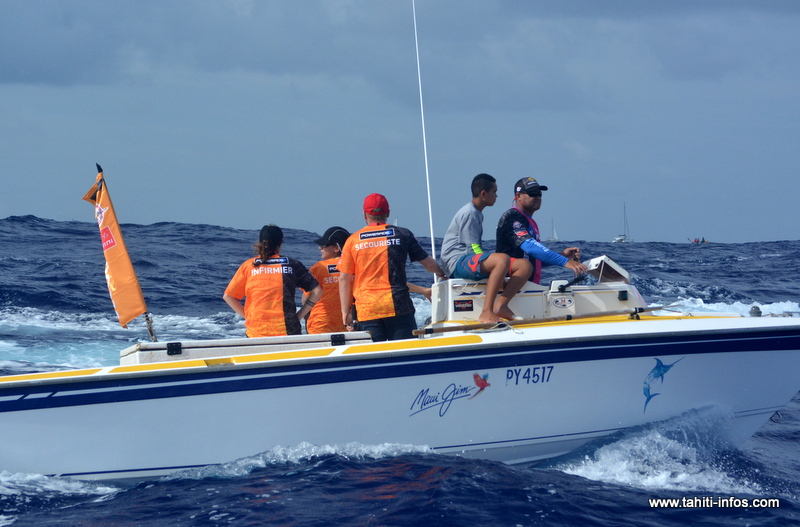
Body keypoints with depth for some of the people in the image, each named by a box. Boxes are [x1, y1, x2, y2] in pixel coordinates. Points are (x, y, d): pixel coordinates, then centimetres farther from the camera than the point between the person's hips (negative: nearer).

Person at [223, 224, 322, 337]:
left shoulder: (248, 266, 3)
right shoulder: (292, 264, 4)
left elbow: (228, 296, 3)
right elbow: (317, 291, 2)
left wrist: (246, 315, 8)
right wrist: (299, 315, 6)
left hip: (256, 331, 0)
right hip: (287, 332, 0)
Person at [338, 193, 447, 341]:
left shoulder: (353, 240, 5)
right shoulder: (402, 235, 5)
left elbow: (344, 279, 3)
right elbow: (428, 263, 13)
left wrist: (346, 311, 7)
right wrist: (442, 274, 34)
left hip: (366, 311, 1)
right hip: (398, 307, -1)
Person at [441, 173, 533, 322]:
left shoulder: (477, 213, 22)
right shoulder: (469, 213, -9)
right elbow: (474, 249, -16)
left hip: (474, 263, 10)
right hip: (458, 263, -10)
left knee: (525, 265, -3)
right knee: (502, 259, -38)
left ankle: (501, 305, -19)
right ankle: (486, 312, -40)